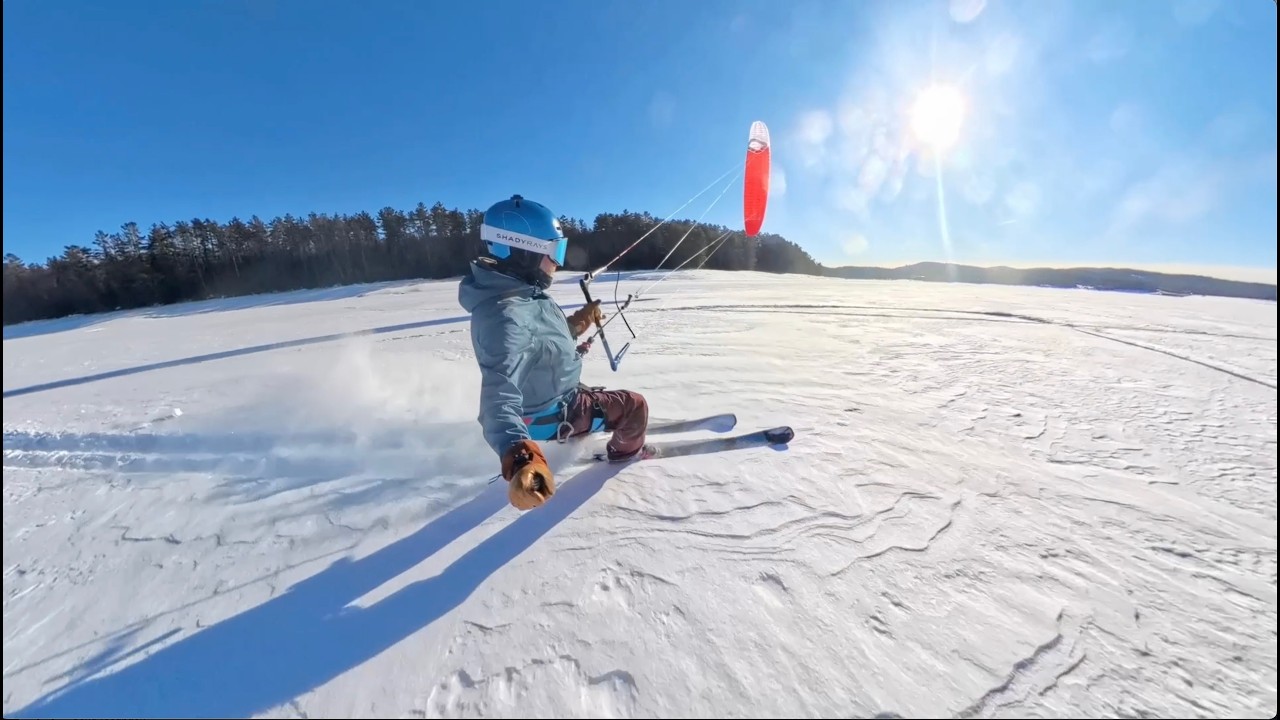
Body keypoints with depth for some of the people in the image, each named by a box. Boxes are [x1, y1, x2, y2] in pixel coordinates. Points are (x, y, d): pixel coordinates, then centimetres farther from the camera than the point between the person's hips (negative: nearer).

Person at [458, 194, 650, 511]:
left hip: (545, 395, 9)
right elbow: (499, 395, -49)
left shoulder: (518, 292, -6)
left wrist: (579, 322, 11)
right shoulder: (507, 316, -37)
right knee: (635, 405, 1)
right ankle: (625, 449, 30)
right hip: (549, 415, -9)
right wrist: (518, 458, -63)